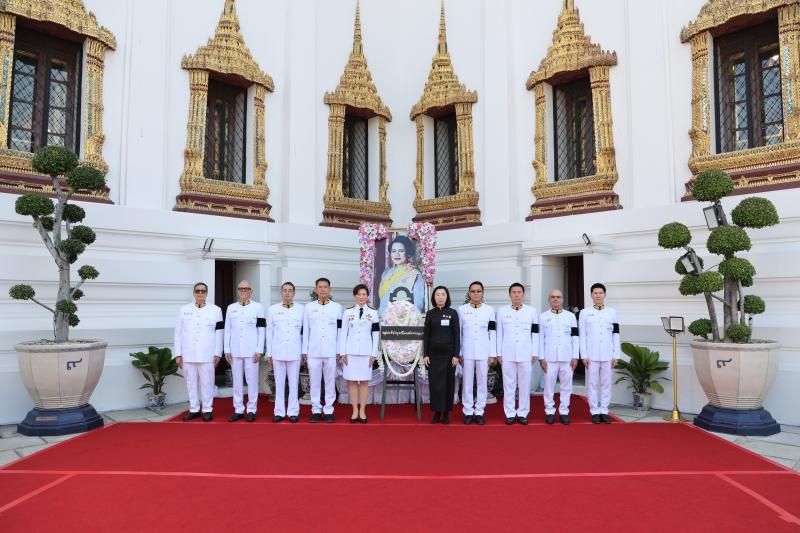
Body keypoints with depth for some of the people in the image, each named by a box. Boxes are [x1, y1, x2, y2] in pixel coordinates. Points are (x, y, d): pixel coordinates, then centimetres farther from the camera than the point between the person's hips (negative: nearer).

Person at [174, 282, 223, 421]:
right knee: (191, 383, 8)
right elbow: (178, 333, 8)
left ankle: (207, 410, 10)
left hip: (207, 355, -2)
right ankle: (194, 409, 19)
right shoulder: (184, 310, 10)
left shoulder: (215, 310, 4)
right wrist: (178, 354, 4)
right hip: (188, 354, 2)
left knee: (207, 383, -1)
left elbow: (219, 333, 2)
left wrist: (218, 353, -2)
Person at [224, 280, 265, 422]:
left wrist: (259, 350, -6)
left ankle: (251, 410, 9)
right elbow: (227, 330, 10)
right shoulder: (231, 308, 10)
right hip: (235, 350, 3)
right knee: (237, 381, 7)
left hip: (251, 350, -3)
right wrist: (227, 350, 4)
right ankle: (238, 410, 15)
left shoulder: (258, 307, 2)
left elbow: (261, 330, -1)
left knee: (252, 380, 0)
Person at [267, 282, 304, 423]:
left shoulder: (301, 309, 4)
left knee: (293, 382, 3)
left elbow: (305, 331, 4)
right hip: (278, 351, 1)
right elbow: (269, 331, 8)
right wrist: (269, 352, 5)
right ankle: (279, 412, 14)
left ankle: (293, 412, 11)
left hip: (295, 352, -1)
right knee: (279, 382, 6)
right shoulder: (273, 309, 8)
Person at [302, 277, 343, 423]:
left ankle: (328, 410, 11)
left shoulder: (337, 307, 6)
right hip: (313, 351, 1)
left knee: (330, 382, 3)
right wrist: (304, 351, 4)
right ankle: (316, 410, 14)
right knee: (314, 382, 5)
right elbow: (305, 330, 7)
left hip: (331, 351, 0)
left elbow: (340, 330, 5)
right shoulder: (309, 307, 8)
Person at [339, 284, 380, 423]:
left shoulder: (373, 313, 4)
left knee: (364, 381, 4)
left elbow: (376, 335, 3)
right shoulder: (348, 312, 4)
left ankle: (362, 411, 11)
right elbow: (343, 333, 4)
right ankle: (355, 411, 10)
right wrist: (343, 352, -1)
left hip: (366, 352, 0)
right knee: (352, 381, 3)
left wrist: (374, 354, -2)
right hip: (351, 351, 0)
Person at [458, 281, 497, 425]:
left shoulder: (490, 310, 3)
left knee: (482, 382, 5)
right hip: (467, 352, 0)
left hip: (484, 351, 0)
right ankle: (468, 412, 14)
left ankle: (479, 412, 14)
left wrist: (493, 354, -1)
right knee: (467, 382, 4)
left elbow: (493, 333, 2)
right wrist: (458, 353, 1)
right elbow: (458, 333, 5)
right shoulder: (462, 309, 4)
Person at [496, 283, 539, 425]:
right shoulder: (502, 311, 5)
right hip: (507, 354, 0)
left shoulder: (532, 311, 5)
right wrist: (499, 353, 3)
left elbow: (535, 334, 6)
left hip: (526, 354, 0)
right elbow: (499, 333, 6)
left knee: (525, 385, 3)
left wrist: (535, 353, 2)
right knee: (509, 385, 4)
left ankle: (522, 413, 14)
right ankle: (510, 414, 12)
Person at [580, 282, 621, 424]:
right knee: (592, 383, 2)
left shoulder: (612, 312, 7)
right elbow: (582, 336, 1)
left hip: (607, 355, 1)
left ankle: (604, 411, 14)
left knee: (606, 383, 5)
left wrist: (616, 355, 3)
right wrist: (584, 355, -4)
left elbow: (616, 335, 7)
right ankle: (595, 412, 10)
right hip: (591, 355, -1)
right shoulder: (585, 313, 3)